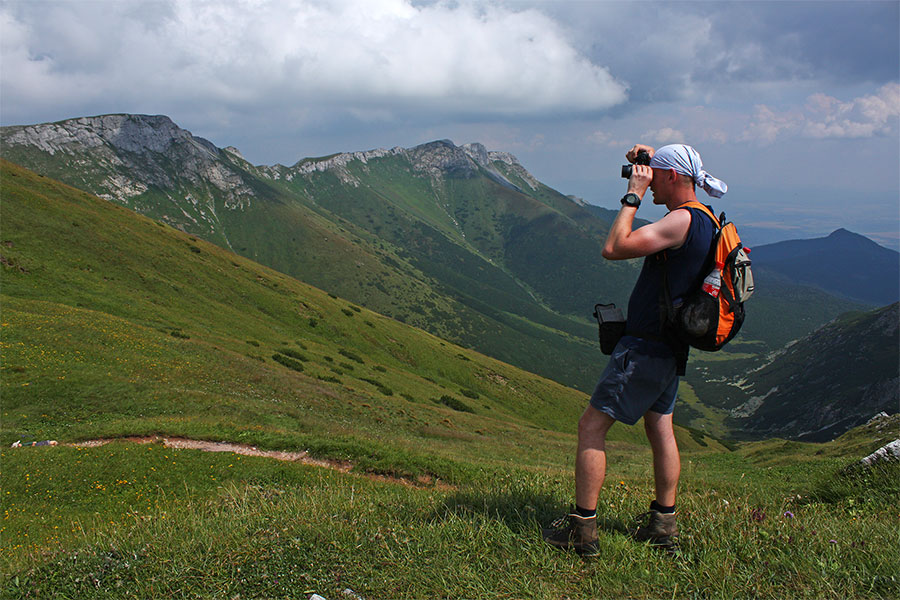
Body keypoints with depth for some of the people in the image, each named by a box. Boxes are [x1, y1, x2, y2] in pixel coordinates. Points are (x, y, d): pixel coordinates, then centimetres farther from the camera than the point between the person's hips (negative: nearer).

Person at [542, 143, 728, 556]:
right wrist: (649, 157, 17)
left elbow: (614, 248, -26)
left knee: (591, 426, -5)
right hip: (670, 348, 10)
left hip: (647, 346, -10)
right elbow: (680, 179, 34)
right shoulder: (702, 219, 10)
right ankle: (663, 524, 26)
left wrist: (633, 195, -17)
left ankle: (582, 528, -1)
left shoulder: (683, 220, -20)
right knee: (660, 428, 17)